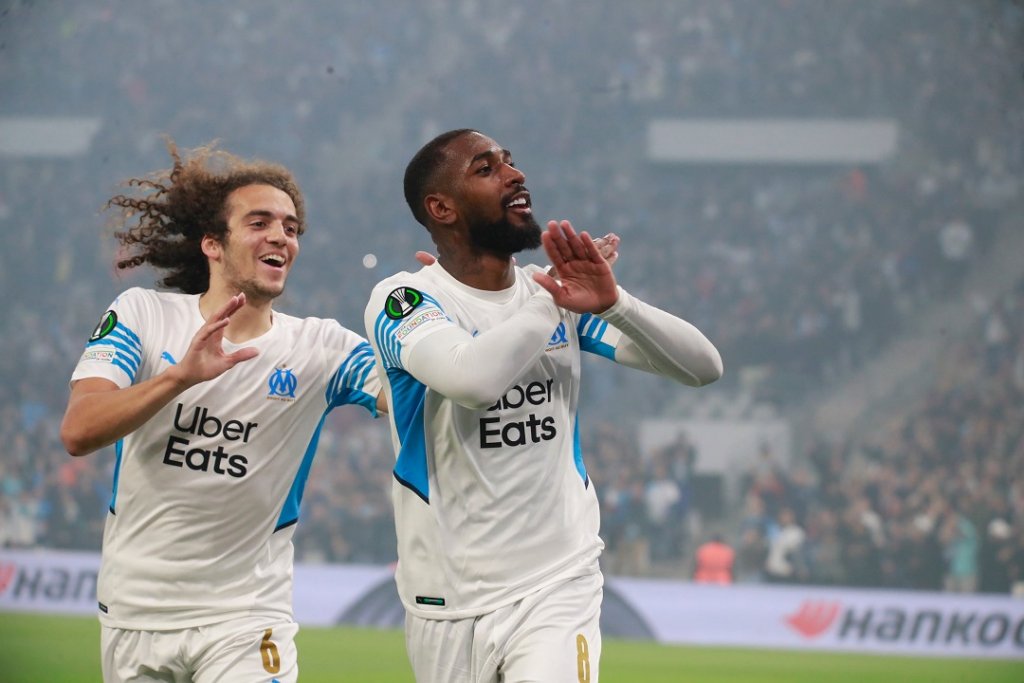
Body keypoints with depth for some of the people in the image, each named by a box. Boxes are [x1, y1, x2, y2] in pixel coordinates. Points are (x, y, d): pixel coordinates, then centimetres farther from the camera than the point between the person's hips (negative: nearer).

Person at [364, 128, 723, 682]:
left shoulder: (555, 293, 5)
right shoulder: (403, 301, -9)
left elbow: (703, 366, 1)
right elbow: (473, 378, -31)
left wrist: (611, 304, -16)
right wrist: (554, 298, -15)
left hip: (558, 590, 2)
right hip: (447, 605, -2)